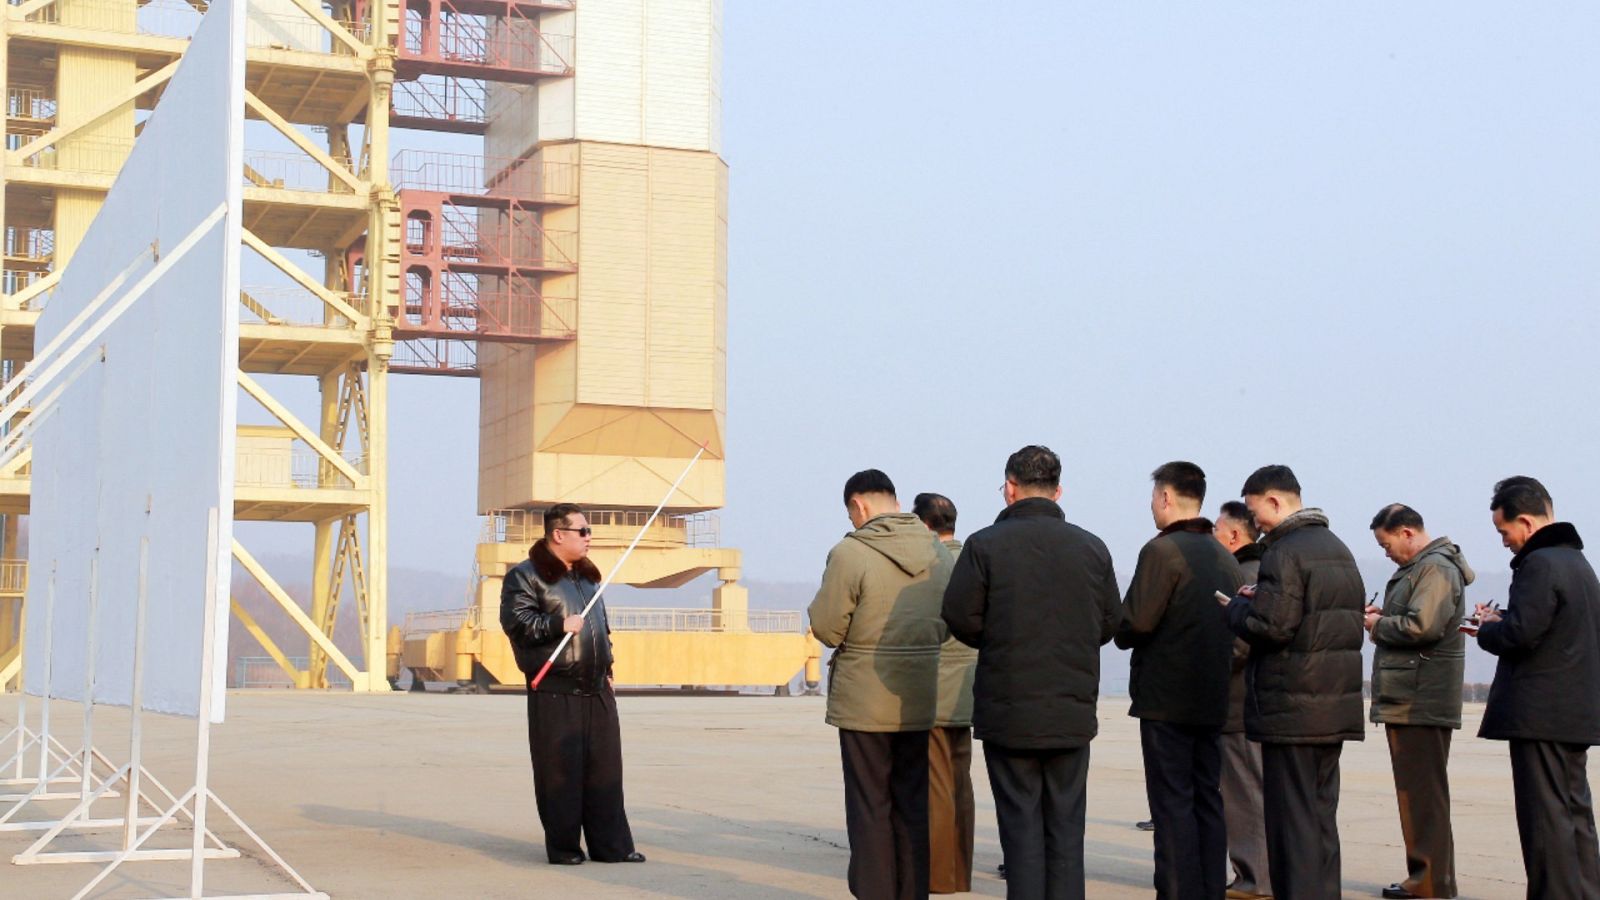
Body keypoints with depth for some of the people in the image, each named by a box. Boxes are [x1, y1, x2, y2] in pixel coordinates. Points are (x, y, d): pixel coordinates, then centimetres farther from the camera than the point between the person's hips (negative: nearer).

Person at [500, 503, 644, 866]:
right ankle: (562, 847, 8)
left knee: (604, 768, 6)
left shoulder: (588, 576, 20)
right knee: (560, 770, -2)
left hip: (597, 690, 7)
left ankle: (611, 845, 10)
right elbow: (515, 620, -13)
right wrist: (559, 625, -17)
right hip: (555, 692, -7)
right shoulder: (525, 575, -4)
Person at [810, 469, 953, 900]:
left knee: (870, 808, 3)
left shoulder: (849, 552, -15)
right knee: (912, 806, 13)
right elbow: (943, 626, 10)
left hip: (864, 700, -5)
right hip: (918, 701, 5)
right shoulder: (936, 551, 3)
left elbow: (826, 628, -12)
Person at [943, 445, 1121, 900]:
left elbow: (961, 619, -8)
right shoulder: (1092, 548, 2)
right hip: (1073, 710, 3)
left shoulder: (984, 545, -9)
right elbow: (1110, 622, 6)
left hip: (1008, 712, -3)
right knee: (1066, 828, 10)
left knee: (1021, 827, 3)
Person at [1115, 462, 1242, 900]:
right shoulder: (1225, 557, 11)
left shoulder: (1162, 550, -13)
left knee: (1173, 802, -5)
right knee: (1207, 799, 11)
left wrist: (1122, 636, 4)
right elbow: (1234, 628, 15)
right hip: (1212, 699, 7)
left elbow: (1136, 622, -16)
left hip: (1166, 699, -7)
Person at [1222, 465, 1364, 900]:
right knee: (1322, 818, 14)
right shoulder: (1339, 549, 15)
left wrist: (1237, 607, -1)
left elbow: (1271, 627, -22)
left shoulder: (1284, 553, -15)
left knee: (1291, 820, -3)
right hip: (1337, 710, 9)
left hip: (1291, 711, -9)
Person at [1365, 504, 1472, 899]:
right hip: (1409, 700, 11)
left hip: (1420, 701, -11)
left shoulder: (1436, 568, -14)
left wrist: (1379, 625, -10)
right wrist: (1383, 618, 8)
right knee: (1417, 792, 14)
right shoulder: (1417, 568, 19)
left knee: (1422, 793, -7)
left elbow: (1421, 627, -24)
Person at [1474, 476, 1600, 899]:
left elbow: (1519, 634, -22)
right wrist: (1500, 623, 10)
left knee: (1545, 819, -6)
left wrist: (1486, 628, -2)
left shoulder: (1539, 564, -15)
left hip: (1541, 714, -10)